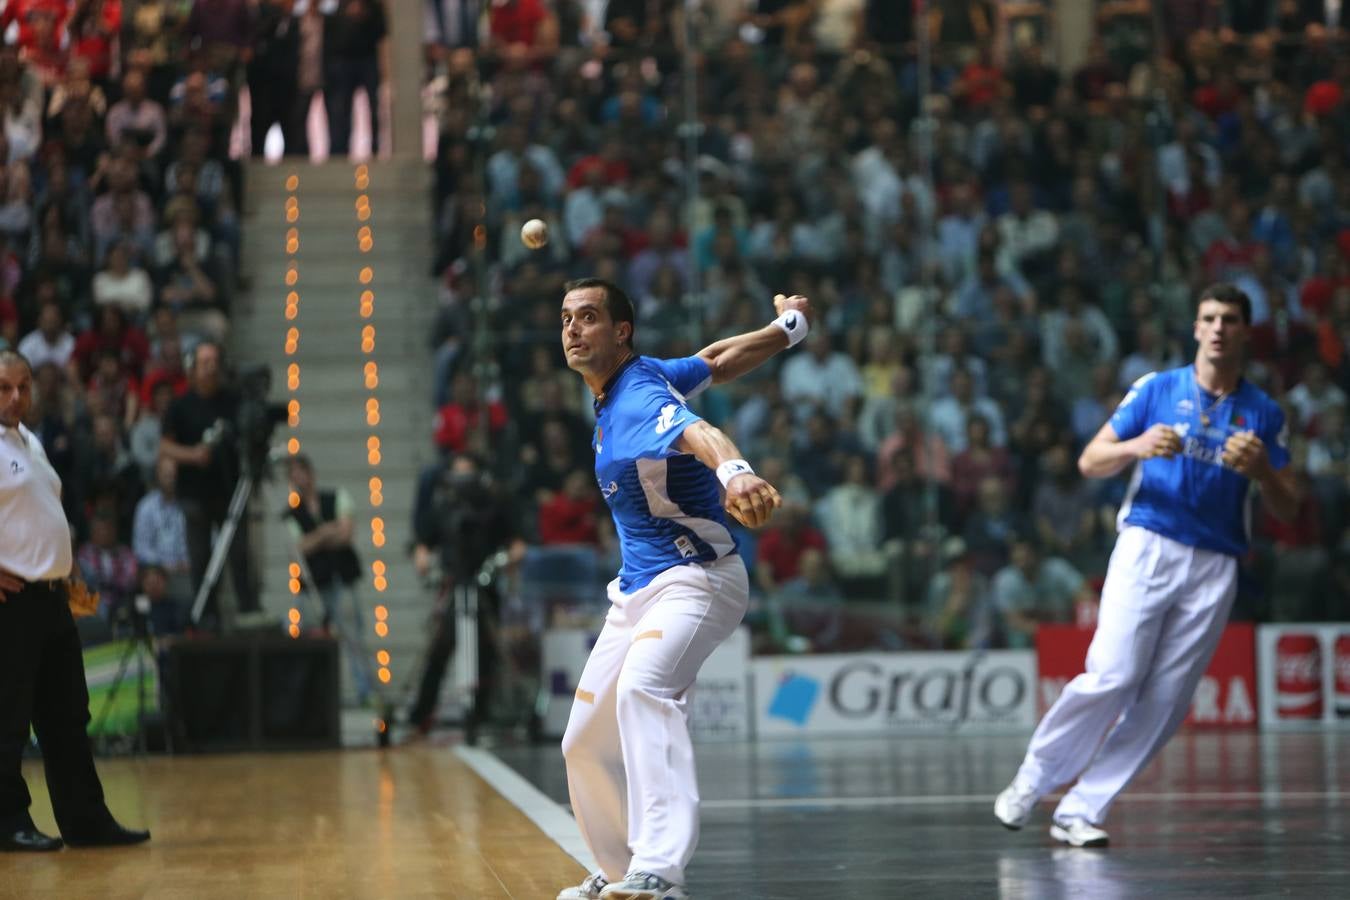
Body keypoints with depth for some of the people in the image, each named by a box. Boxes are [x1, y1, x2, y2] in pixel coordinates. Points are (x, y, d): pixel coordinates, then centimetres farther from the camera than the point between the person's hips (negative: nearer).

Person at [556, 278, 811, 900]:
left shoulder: (643, 394, -18)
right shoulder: (612, 393, 8)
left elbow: (698, 432, -42)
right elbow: (718, 360, 21)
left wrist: (734, 472, -63)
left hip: (696, 580, -10)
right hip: (635, 591, 10)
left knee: (644, 687, -36)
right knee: (585, 745, 12)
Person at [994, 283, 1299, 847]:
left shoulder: (1264, 414, 11)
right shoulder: (1157, 389, 7)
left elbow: (1286, 509, 10)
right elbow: (1090, 462, 4)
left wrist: (1261, 471, -11)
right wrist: (1137, 447, -16)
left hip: (1214, 568, 2)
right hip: (1147, 547, -2)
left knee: (1164, 704, -4)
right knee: (1112, 678, -16)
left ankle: (1080, 812, 2)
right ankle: (1030, 783, 1)